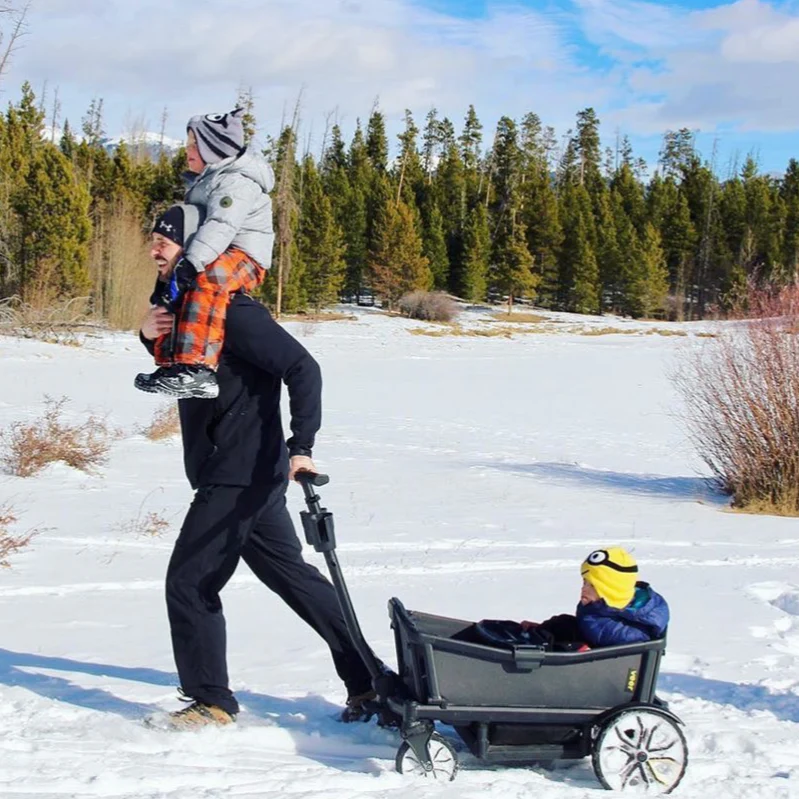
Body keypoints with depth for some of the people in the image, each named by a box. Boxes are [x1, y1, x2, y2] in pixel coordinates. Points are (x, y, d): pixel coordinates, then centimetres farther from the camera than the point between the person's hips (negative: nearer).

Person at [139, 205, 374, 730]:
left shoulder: (230, 311, -18)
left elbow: (302, 368, -23)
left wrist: (302, 445, -31)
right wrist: (151, 338, 3)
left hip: (242, 476, -10)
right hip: (242, 476, 10)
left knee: (190, 582, -3)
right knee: (291, 574, 15)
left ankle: (211, 701, 9)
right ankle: (367, 681, 22)